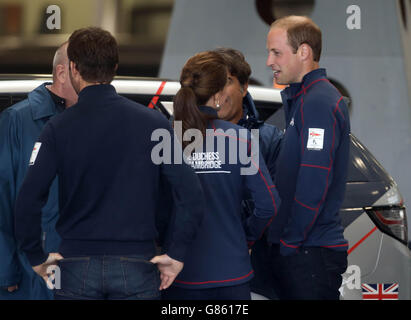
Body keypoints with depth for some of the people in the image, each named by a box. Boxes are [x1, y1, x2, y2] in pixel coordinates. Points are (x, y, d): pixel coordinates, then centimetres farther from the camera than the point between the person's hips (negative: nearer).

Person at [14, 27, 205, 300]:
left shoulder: (58, 128, -4)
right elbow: (191, 192, -7)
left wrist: (36, 258, 2)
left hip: (77, 268, -1)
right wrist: (177, 254, 1)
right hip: (136, 269, 1)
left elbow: (28, 201, -11)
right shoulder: (153, 122, 0)